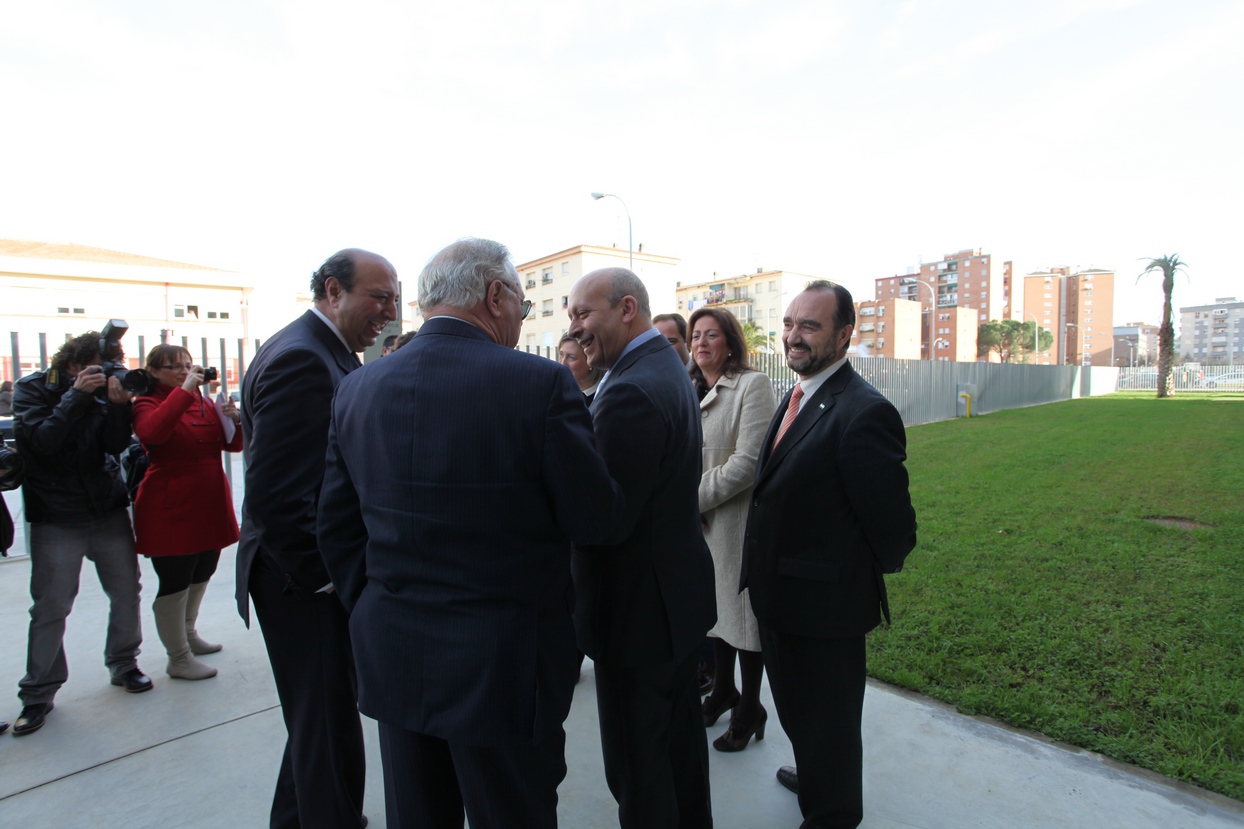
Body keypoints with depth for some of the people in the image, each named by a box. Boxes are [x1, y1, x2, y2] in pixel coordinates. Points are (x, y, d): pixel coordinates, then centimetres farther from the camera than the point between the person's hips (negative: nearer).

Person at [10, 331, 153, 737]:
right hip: (56, 517, -3)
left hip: (109, 509, 3)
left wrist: (118, 404, -21)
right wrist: (77, 395, -23)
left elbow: (115, 445, -6)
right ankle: (38, 694, 15)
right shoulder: (33, 388, -3)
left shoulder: (104, 390, 4)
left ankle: (124, 665, 25)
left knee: (126, 591, 6)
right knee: (50, 607, -1)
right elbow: (40, 440, -17)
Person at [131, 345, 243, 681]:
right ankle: (178, 659, 14)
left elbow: (233, 445, 11)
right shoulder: (147, 404, -6)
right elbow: (152, 432, -30)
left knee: (200, 575, 19)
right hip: (171, 509, -7)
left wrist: (234, 419, -9)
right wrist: (185, 390, -28)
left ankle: (188, 634, 40)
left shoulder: (204, 403, 12)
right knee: (175, 583, 0)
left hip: (210, 505, 7)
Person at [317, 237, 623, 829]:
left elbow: (336, 527, 5)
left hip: (392, 659, 6)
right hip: (504, 667, -5)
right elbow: (595, 519, -13)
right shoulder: (540, 383, -19)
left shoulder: (357, 388, -1)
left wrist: (372, 614, 16)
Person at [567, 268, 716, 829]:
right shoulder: (670, 367, 8)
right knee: (681, 734, 27)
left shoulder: (630, 392, -25)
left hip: (639, 607, -10)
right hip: (681, 591, 10)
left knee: (637, 765, 10)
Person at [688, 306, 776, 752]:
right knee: (715, 606, 17)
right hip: (697, 520, 6)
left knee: (743, 608, 7)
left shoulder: (752, 384, -10)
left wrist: (695, 499, -15)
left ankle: (750, 710, 26)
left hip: (736, 517, -6)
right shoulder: (688, 390, 10)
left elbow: (747, 462, -18)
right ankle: (723, 690, 37)